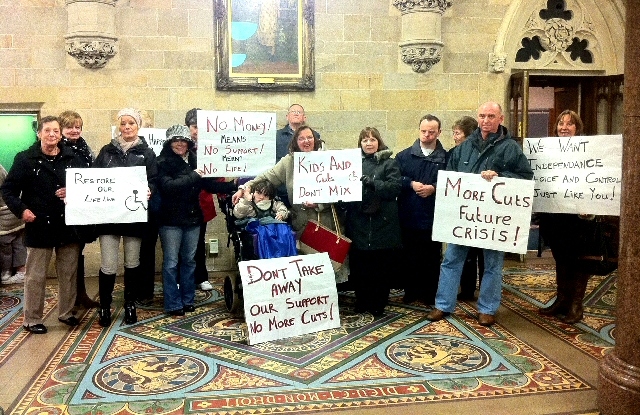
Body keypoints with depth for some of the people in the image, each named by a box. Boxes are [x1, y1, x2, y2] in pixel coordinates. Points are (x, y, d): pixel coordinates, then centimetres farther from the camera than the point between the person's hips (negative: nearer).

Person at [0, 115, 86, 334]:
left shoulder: (72, 158, 4)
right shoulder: (25, 159, -2)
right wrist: (21, 209, -14)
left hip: (69, 225, 3)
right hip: (39, 226, -3)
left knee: (69, 273, 12)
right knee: (36, 276, 6)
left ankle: (66, 313, 28)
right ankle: (32, 320, 18)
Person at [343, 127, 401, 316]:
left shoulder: (389, 163, 4)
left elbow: (395, 187, -9)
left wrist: (372, 182, -21)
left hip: (383, 223, -2)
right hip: (358, 224, 3)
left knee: (382, 266, 3)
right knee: (359, 265, 6)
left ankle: (378, 305, 17)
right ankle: (362, 302, 22)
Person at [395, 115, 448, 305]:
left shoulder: (446, 158, 2)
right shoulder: (404, 155, 7)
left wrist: (434, 188, -16)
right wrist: (411, 184, -13)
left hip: (433, 217, -1)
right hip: (409, 216, 1)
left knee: (432, 257, 6)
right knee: (409, 256, 9)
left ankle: (430, 294, 19)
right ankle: (411, 292, 22)